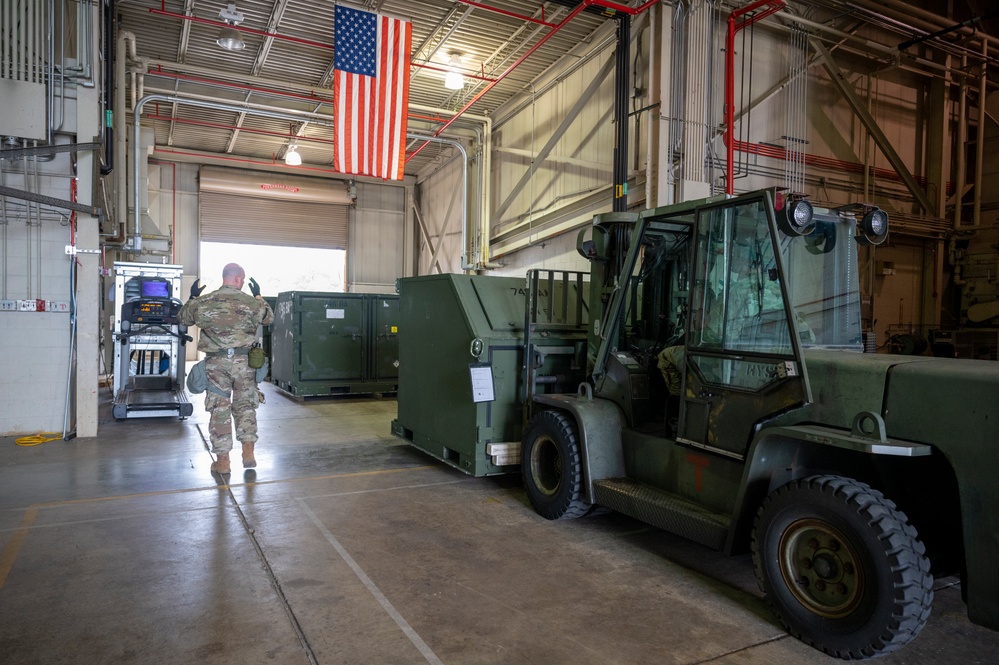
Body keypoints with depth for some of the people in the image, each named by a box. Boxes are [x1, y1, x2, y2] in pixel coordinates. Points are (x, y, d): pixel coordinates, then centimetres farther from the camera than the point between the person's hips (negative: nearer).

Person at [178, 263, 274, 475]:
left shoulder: (203, 302, 1)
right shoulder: (250, 301, -2)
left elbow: (182, 318, 18)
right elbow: (269, 318, 15)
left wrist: (193, 297, 30)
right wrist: (258, 296, 26)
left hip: (217, 362, 0)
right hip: (243, 361, 0)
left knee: (219, 409, 5)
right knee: (245, 405, 12)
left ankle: (222, 461, 9)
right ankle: (248, 453, 10)